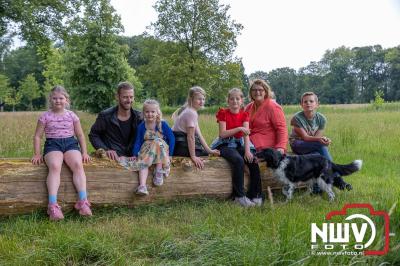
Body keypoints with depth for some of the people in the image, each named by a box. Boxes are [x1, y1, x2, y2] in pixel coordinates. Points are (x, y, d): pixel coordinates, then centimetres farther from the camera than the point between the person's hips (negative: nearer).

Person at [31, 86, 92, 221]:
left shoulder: (72, 115, 12)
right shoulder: (45, 116, 9)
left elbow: (80, 135, 16)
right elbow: (37, 136, 13)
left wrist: (84, 152, 8)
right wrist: (37, 154, 4)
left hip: (70, 143, 2)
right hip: (52, 144, -1)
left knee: (78, 165, -30)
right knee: (54, 166, -34)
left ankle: (83, 201, -36)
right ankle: (53, 205, -42)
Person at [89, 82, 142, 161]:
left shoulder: (138, 117, 5)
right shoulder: (105, 116, -1)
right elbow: (93, 135, 6)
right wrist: (105, 150, -9)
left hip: (130, 158, 3)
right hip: (111, 158, -2)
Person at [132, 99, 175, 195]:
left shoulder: (162, 124, -8)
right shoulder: (142, 126, 0)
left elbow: (171, 138, -6)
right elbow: (138, 141, 4)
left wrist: (169, 154, -13)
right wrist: (135, 154, -7)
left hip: (161, 148, -2)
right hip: (146, 150, 2)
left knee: (158, 142, -35)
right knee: (143, 163, -28)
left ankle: (159, 172, -26)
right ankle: (142, 186, -41)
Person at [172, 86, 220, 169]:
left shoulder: (191, 111, 13)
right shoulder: (191, 113, -16)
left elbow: (198, 134, 9)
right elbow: (190, 136, -19)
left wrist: (209, 150, 5)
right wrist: (193, 156, -19)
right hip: (181, 146, -9)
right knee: (205, 155, -6)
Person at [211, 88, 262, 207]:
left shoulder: (244, 114, 8)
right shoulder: (223, 113, -3)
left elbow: (246, 134, -4)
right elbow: (222, 134, -11)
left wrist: (247, 151, -19)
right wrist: (239, 128, -21)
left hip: (239, 144, 4)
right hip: (225, 145, -4)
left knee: (253, 160, -23)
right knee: (238, 160, -33)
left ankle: (255, 195, -13)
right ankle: (239, 196, -25)